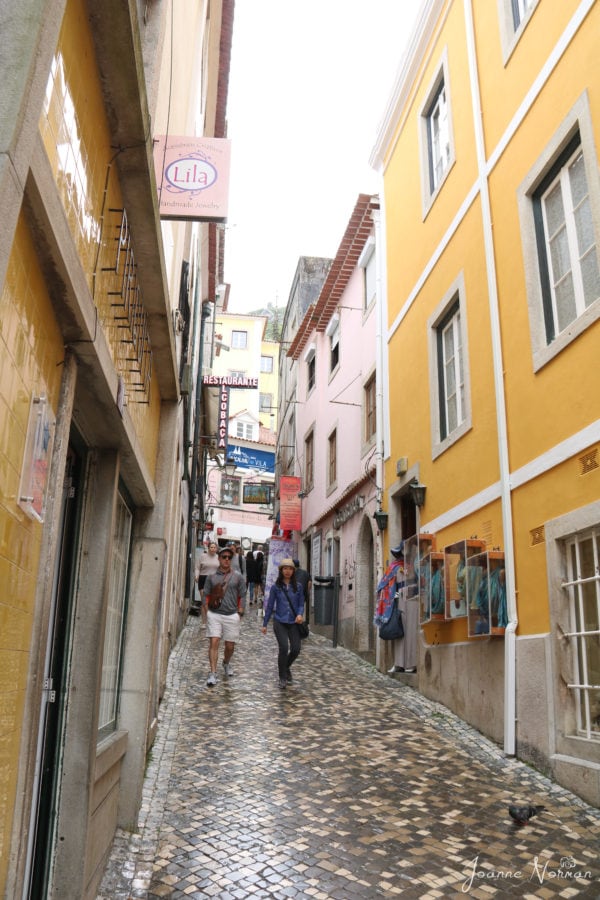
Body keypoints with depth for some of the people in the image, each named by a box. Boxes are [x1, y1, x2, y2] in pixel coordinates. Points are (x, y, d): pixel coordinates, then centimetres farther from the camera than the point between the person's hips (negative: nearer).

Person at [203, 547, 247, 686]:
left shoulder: (238, 577, 4)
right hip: (214, 614, 0)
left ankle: (226, 663, 39)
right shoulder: (211, 576, 5)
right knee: (214, 643, -9)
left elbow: (242, 596, 6)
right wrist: (207, 613, 2)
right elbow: (206, 596, 9)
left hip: (231, 615, 1)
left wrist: (239, 614, 0)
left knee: (230, 645, 10)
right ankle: (212, 674, -7)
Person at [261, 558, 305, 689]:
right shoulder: (276, 587, 1)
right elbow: (269, 606, 6)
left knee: (296, 648, -5)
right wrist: (264, 624, 8)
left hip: (293, 623, 2)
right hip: (280, 622, -2)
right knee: (284, 648, -14)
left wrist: (300, 614, -14)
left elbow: (301, 604, 8)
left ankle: (286, 667, 28)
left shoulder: (298, 587, 5)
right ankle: (282, 677, 5)